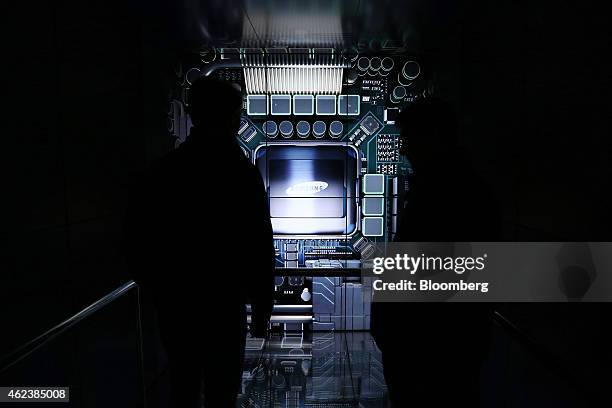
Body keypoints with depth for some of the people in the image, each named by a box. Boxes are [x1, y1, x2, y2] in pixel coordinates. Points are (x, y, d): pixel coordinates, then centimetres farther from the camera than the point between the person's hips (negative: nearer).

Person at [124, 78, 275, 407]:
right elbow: (259, 248, -12)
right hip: (223, 306, -4)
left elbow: (137, 242, 5)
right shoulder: (242, 172, -11)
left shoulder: (160, 170, 0)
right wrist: (262, 308, -1)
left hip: (173, 306, 5)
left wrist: (158, 291, 17)